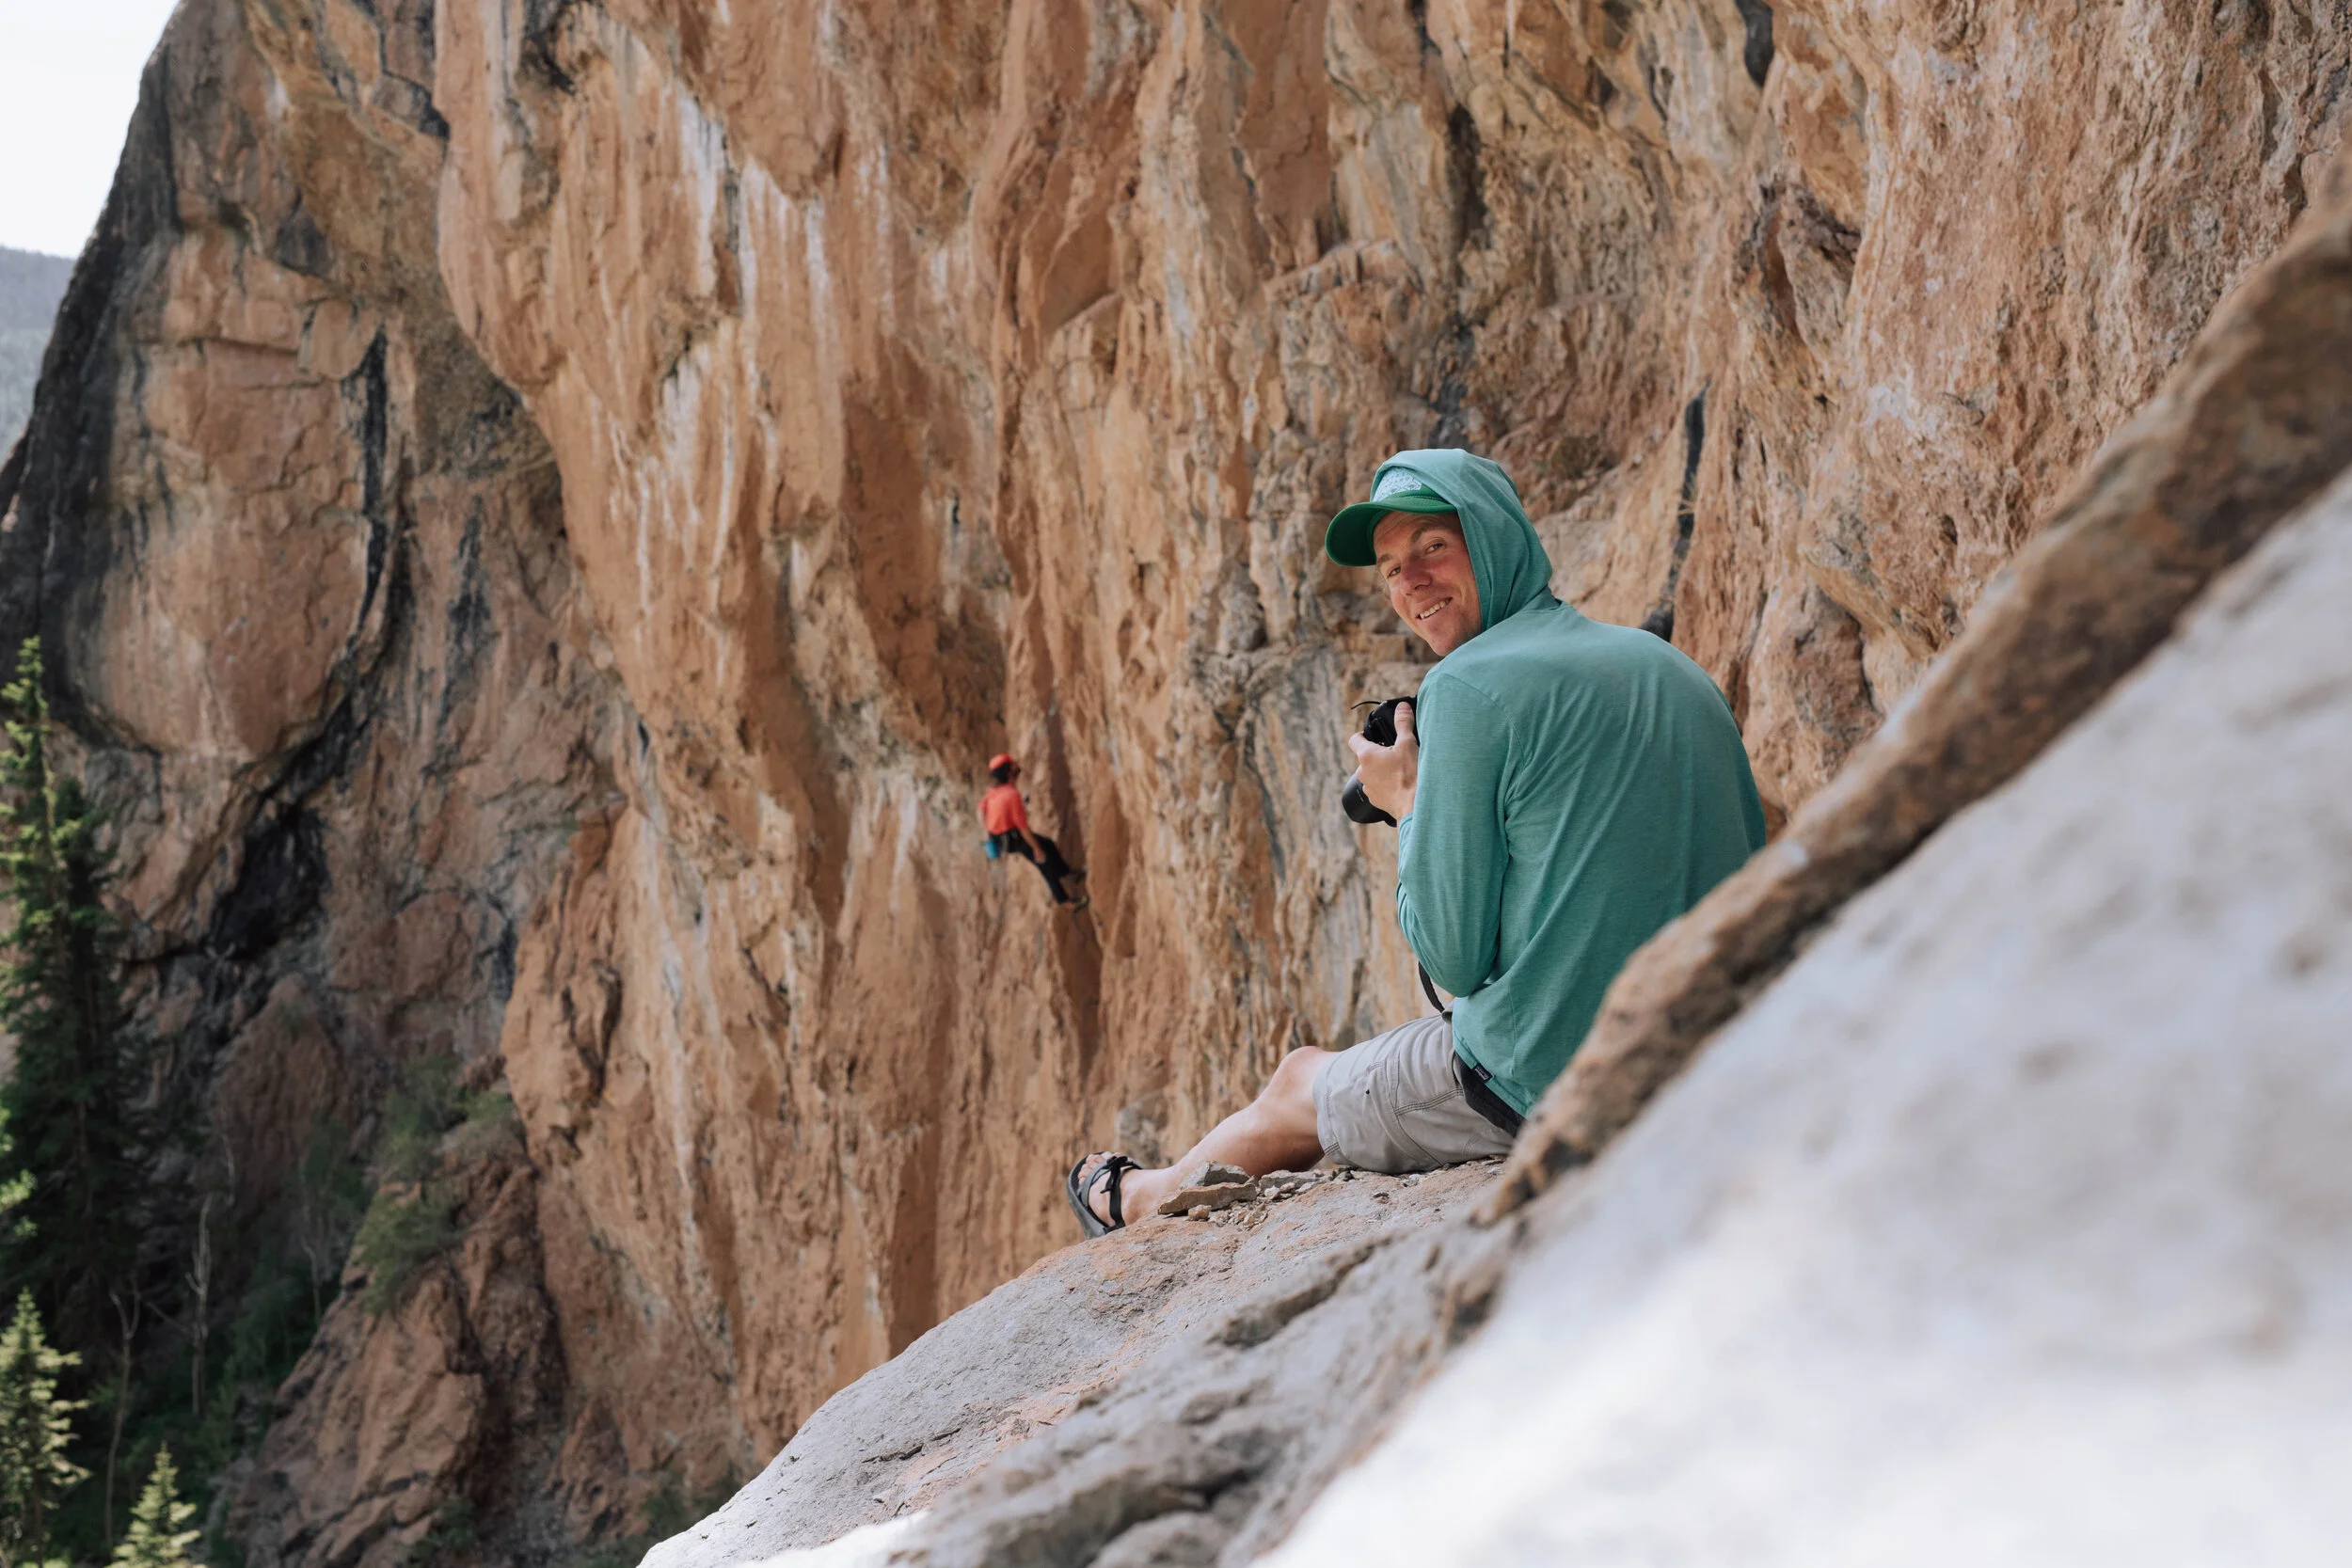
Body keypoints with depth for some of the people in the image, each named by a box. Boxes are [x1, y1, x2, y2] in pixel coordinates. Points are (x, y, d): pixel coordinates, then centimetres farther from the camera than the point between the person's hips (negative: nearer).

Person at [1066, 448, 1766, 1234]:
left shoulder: (1470, 684, -14)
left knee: (1298, 1085, 22)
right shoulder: (1673, 667, 9)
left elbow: (1453, 955, -15)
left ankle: (1136, 1200, 50)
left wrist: (1407, 804, 3)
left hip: (1547, 1088, -7)